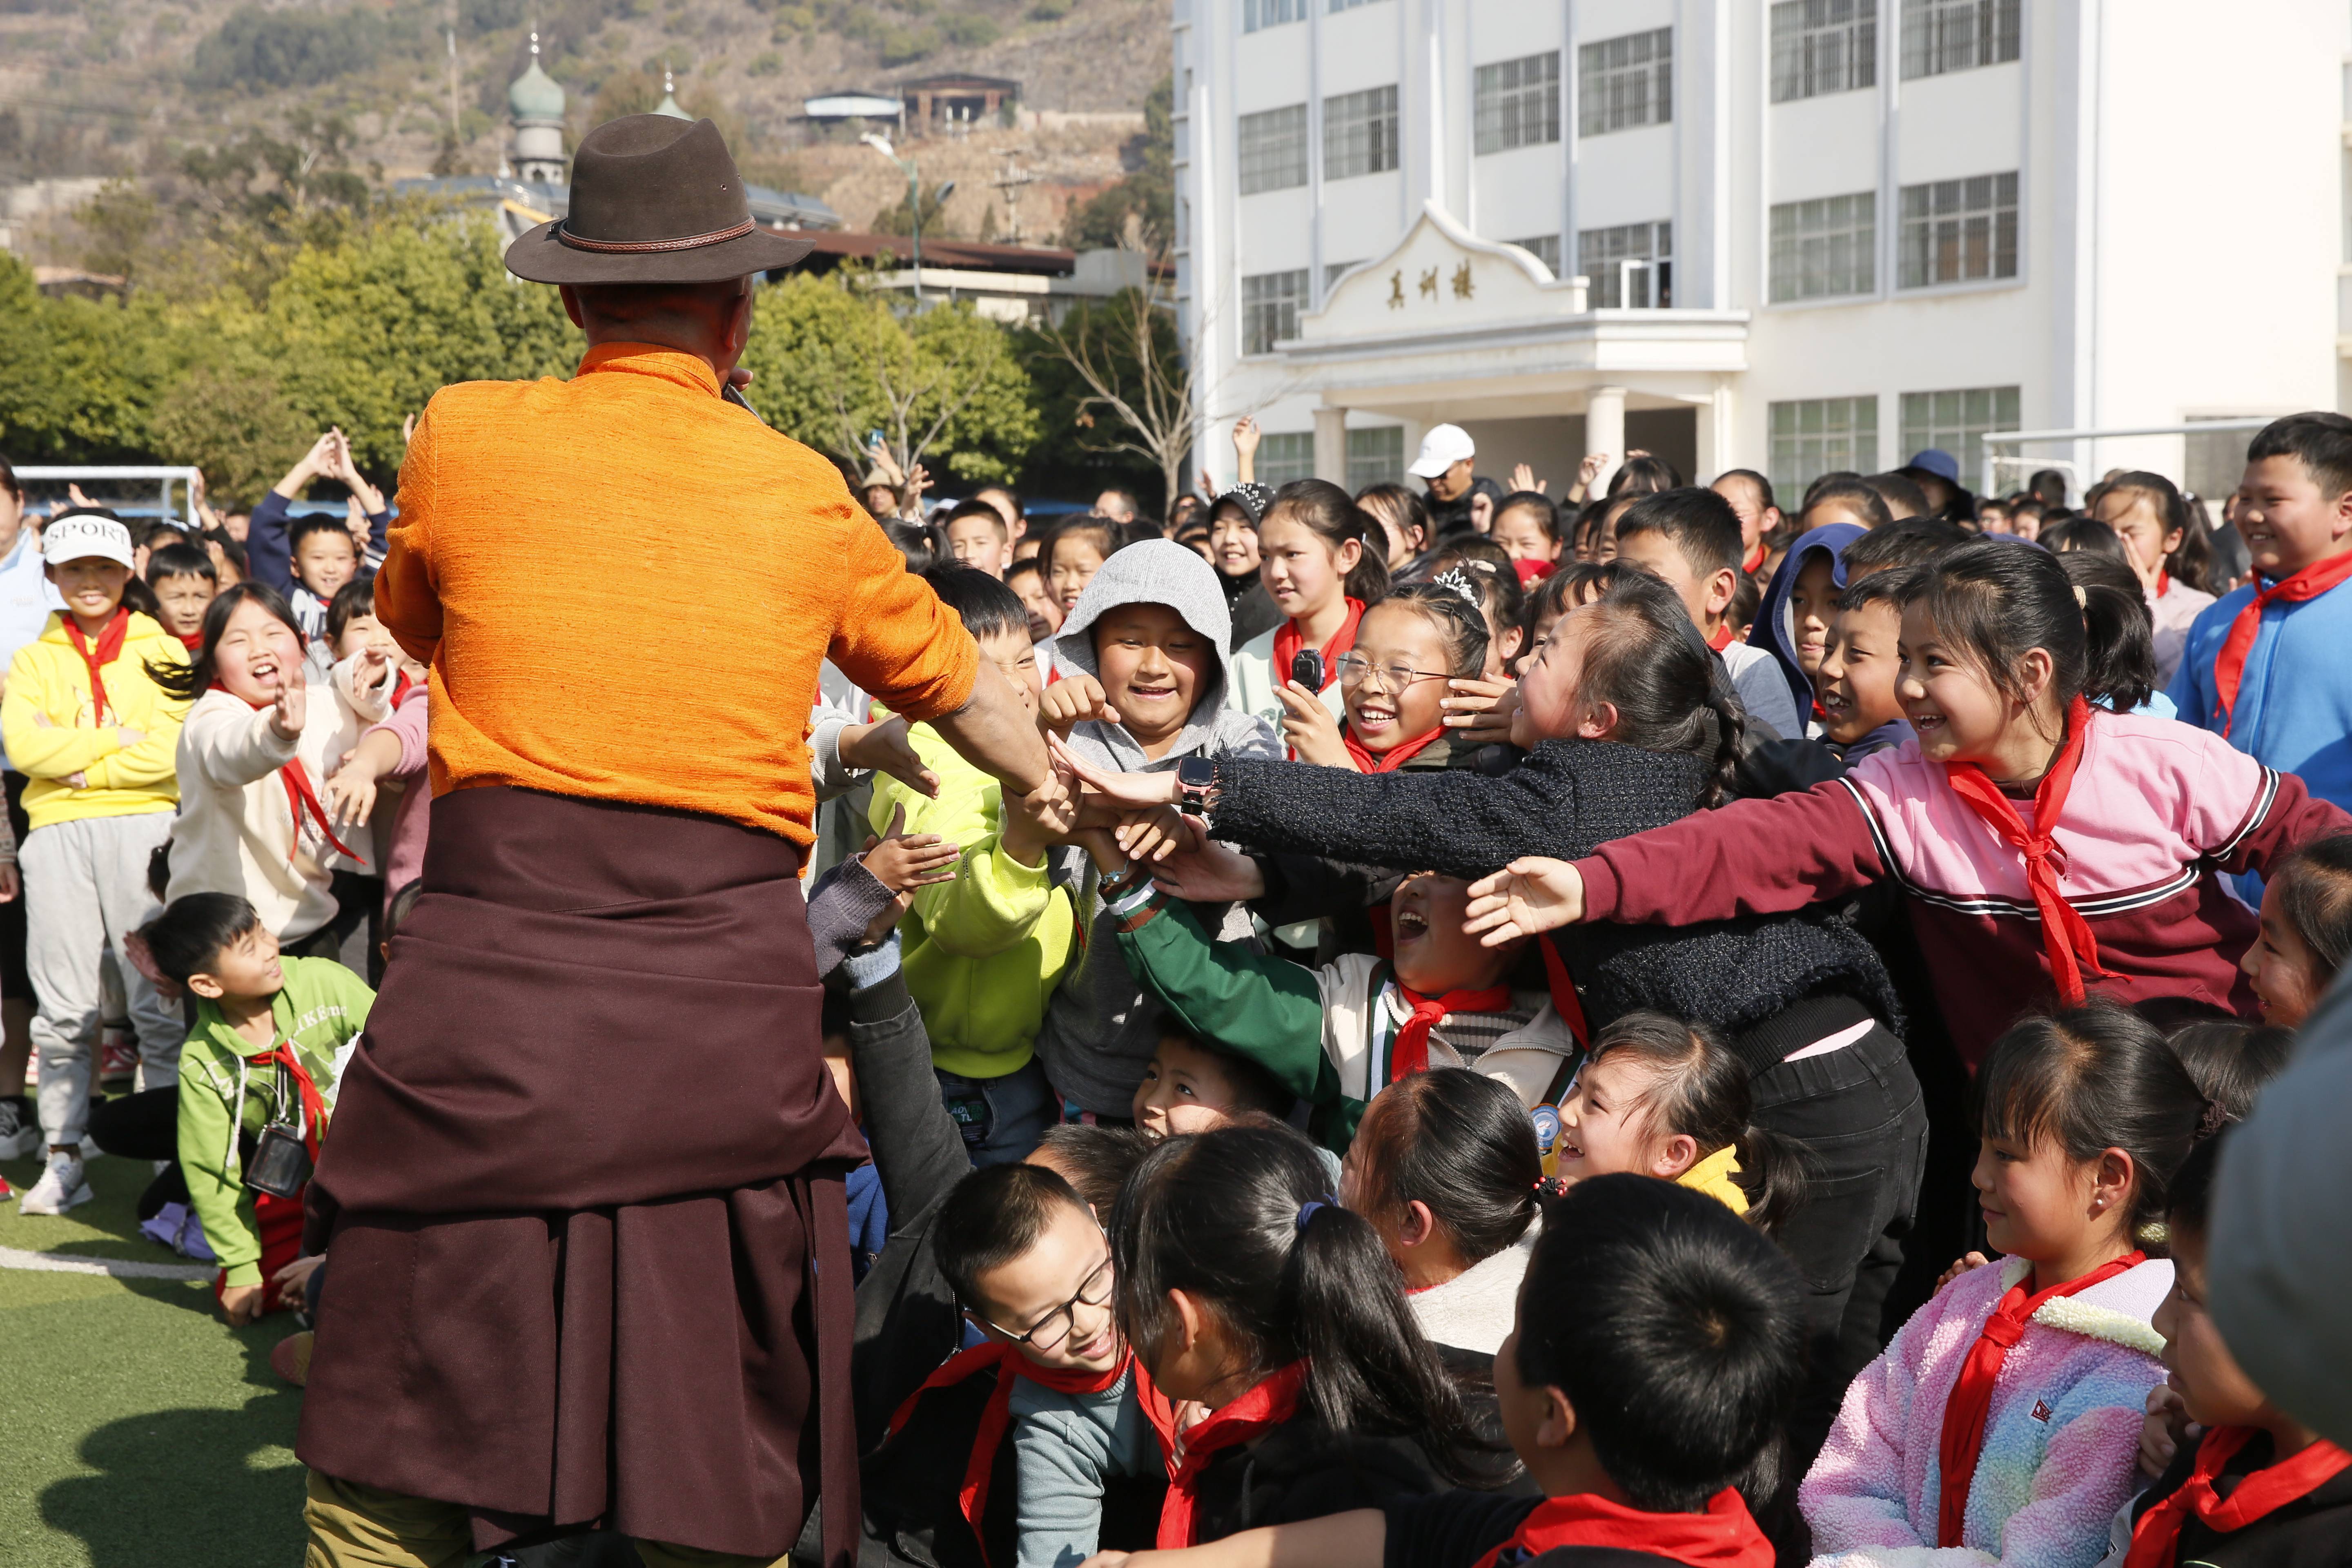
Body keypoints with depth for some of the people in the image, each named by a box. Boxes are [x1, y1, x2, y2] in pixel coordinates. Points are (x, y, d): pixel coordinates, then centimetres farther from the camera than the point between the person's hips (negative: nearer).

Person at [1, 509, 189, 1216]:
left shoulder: (161, 651, 11)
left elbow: (175, 750, -4)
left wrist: (79, 765, -4)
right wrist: (122, 738, -5)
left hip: (146, 826, -2)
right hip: (58, 835, 2)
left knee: (160, 1004, -5)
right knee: (63, 1009, 2)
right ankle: (64, 1159, 9)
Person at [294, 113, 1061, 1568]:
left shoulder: (464, 436, 5)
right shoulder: (805, 493, 10)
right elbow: (957, 680, 28)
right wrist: (1054, 785, 47)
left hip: (498, 964, -1)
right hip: (729, 990, 2)